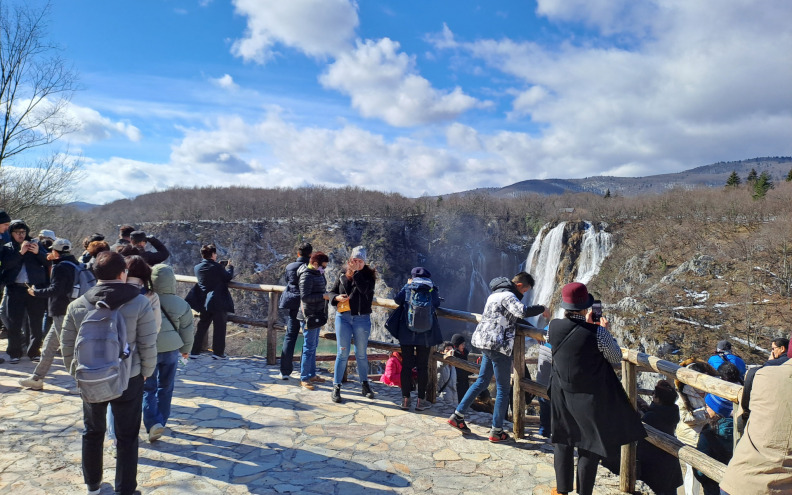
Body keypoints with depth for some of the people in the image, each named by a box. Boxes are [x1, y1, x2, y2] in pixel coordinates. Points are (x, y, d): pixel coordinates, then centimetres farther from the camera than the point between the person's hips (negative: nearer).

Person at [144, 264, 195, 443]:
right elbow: (187, 331, 3)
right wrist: (186, 349, 19)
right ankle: (161, 421, 27)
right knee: (166, 387, 17)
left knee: (148, 388, 8)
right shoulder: (181, 305, -7)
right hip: (171, 351, 2)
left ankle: (153, 422, -7)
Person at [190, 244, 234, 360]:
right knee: (219, 328, 4)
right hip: (219, 302, -6)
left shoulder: (197, 267, 4)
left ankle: (194, 352, 17)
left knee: (201, 328, 14)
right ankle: (218, 352, 8)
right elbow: (228, 277, -3)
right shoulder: (217, 267, -13)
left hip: (204, 303, 6)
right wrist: (229, 266, 13)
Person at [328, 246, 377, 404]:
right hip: (343, 317, 1)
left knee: (361, 354, 10)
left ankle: (365, 385, 24)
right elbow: (332, 292, 9)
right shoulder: (343, 274, 6)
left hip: (362, 319, -1)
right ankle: (336, 388, 7)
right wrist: (337, 297, -12)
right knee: (342, 353, 0)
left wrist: (356, 272, -19)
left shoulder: (369, 275, 0)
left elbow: (365, 289, -20)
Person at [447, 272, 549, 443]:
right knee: (503, 389, 1)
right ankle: (497, 431, 8)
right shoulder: (508, 296, -14)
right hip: (499, 346, -9)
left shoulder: (495, 294, 18)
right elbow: (522, 312, -31)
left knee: (482, 381, 18)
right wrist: (542, 309, -15)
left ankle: (457, 416, 18)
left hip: (486, 343, 10)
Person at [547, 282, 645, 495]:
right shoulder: (597, 332, -23)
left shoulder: (554, 326, -10)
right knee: (590, 448, 10)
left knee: (563, 442, 18)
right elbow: (617, 358, -6)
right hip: (590, 399, -4)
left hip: (562, 396, 4)